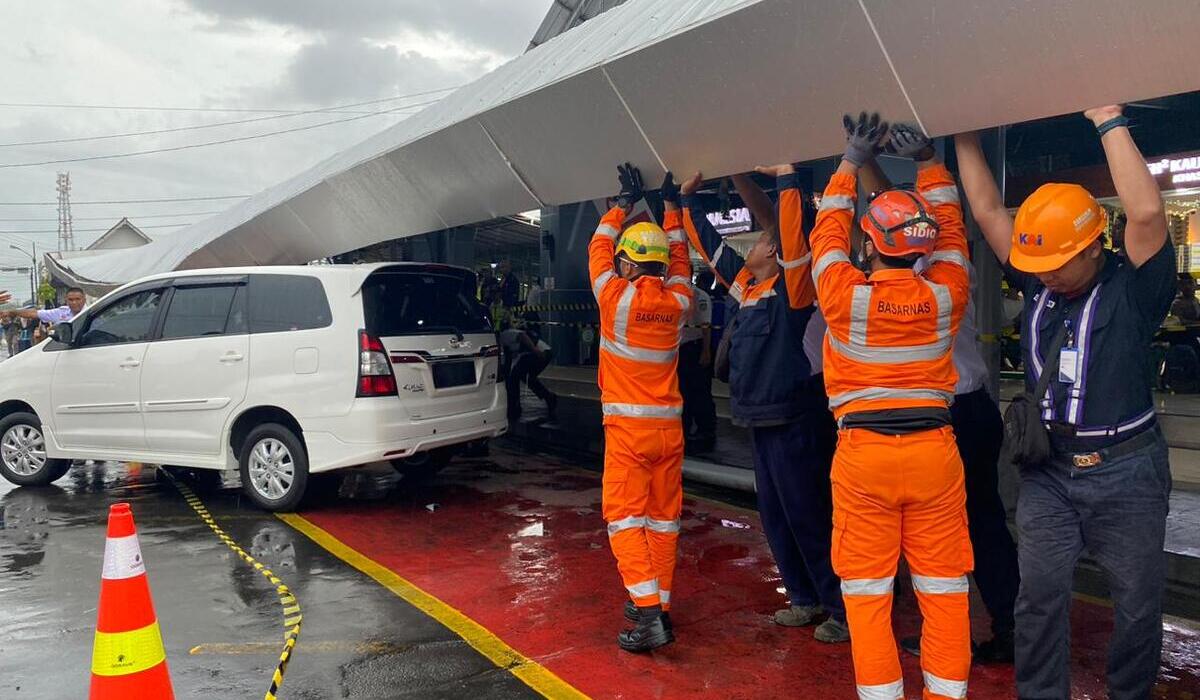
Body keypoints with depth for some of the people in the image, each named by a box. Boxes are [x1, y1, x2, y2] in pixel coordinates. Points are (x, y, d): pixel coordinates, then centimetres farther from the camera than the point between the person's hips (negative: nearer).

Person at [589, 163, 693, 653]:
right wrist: (670, 205, 26)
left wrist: (625, 201, 18)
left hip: (628, 427, -5)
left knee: (624, 516, -1)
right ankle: (658, 603, 21)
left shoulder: (616, 298, -9)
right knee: (663, 516, 11)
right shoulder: (678, 302, 0)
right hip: (670, 427, 5)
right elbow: (679, 259, 20)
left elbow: (599, 248, 7)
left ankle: (649, 612, -8)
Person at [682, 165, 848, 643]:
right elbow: (710, 245, 19)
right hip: (762, 422, 9)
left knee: (809, 519, -3)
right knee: (775, 518, 15)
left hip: (795, 423, -9)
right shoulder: (746, 286, 11)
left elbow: (792, 230, -26)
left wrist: (787, 179, -23)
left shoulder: (791, 288, -10)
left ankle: (845, 610, 10)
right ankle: (807, 599, 28)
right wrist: (690, 198, 21)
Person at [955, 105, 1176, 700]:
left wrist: (1110, 125, -19)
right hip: (1048, 471, 3)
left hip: (1126, 472, -3)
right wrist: (966, 139, 6)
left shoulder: (1132, 288, -8)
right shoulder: (1037, 285, 4)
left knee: (1139, 604, 10)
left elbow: (1146, 213, -25)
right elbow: (988, 211, 6)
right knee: (1039, 596, 2)